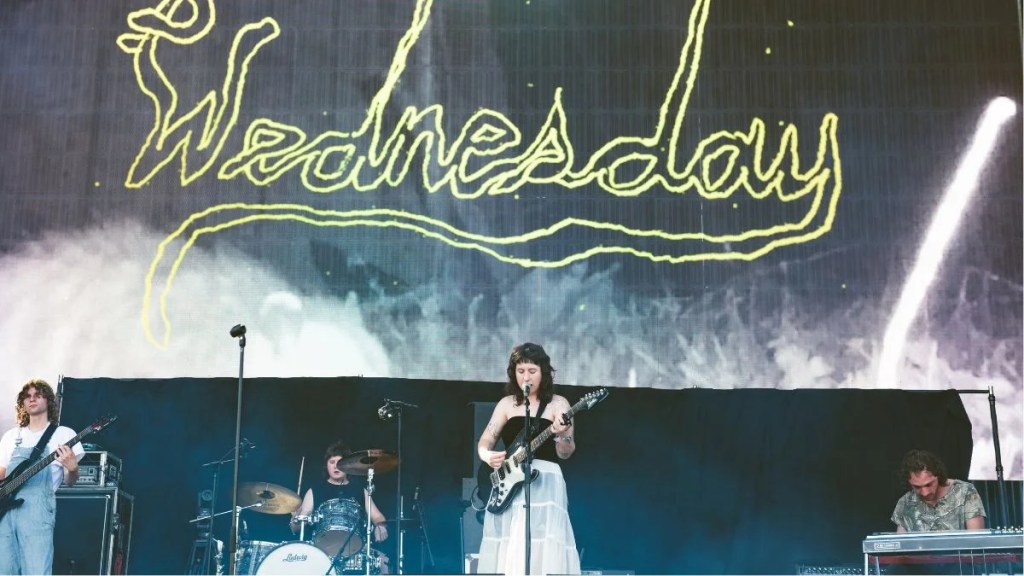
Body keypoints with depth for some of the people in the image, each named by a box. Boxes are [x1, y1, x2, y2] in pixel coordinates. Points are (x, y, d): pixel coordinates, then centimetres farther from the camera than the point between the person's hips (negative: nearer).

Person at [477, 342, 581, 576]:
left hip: (544, 483, -3)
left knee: (544, 548, -13)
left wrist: (562, 434, -26)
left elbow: (565, 453, -4)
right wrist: (488, 456, -11)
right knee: (506, 551, -2)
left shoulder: (557, 404, 3)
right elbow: (484, 441, 12)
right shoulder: (507, 403, 13)